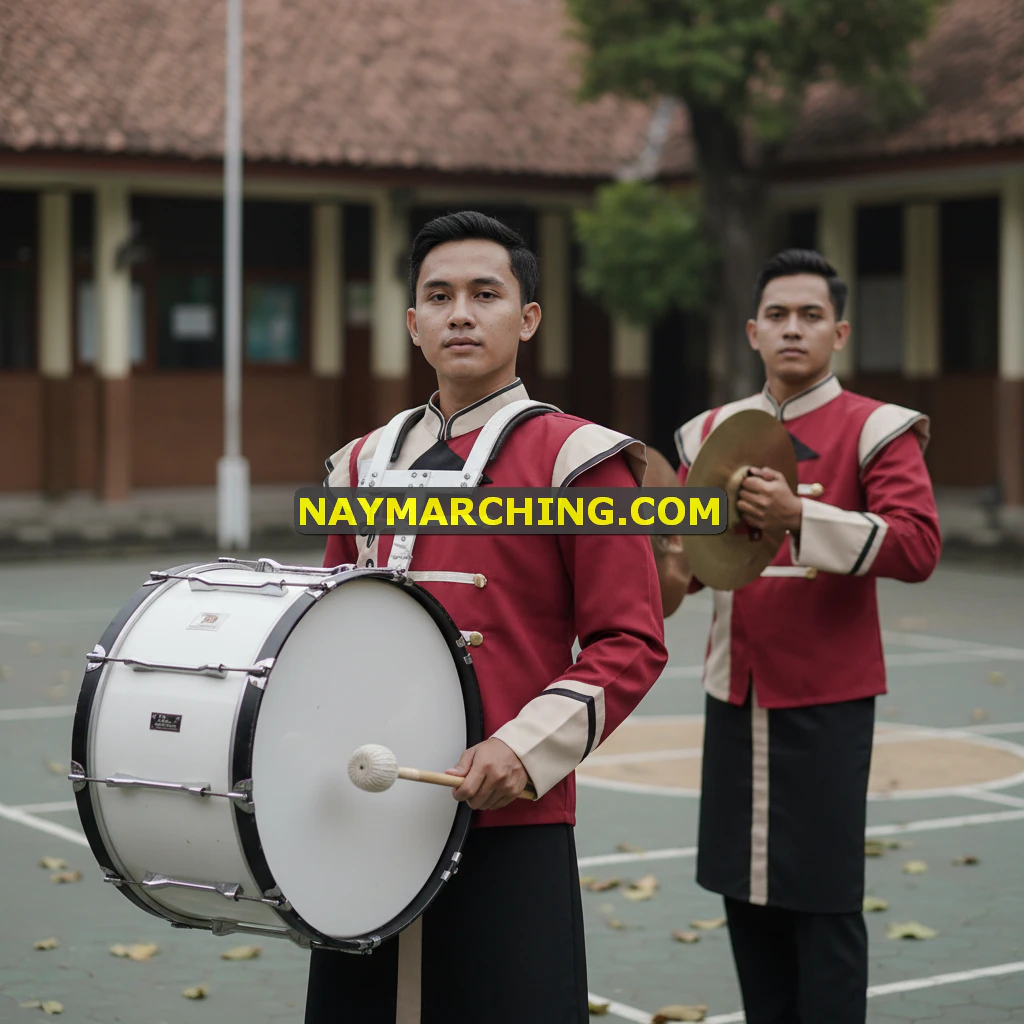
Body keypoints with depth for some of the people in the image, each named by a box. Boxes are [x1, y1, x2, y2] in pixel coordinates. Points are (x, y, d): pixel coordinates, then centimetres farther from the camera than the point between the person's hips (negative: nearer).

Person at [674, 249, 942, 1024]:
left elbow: (918, 546, -18)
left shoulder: (877, 430, -5)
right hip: (735, 695, 5)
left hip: (827, 698, -5)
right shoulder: (713, 432, 10)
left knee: (824, 900, 0)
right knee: (745, 888, 11)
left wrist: (801, 517, -29)